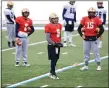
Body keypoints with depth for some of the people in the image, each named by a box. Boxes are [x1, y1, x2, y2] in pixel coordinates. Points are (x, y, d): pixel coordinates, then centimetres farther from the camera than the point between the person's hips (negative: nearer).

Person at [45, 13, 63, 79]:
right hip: (51, 45, -7)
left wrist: (60, 42, 12)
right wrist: (54, 43, -22)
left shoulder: (59, 25, 10)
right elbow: (48, 38, -14)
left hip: (57, 45, 7)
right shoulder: (48, 26, -12)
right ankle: (53, 74, 3)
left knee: (56, 59, 9)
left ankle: (52, 73, 19)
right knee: (53, 59, -4)